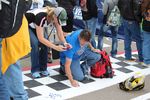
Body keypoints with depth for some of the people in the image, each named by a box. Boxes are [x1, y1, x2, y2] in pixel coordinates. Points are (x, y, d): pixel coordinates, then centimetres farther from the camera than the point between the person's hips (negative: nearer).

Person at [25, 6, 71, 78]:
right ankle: (35, 70, -10)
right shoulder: (41, 17, -41)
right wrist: (55, 47, -45)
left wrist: (65, 43, -36)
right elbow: (41, 38, -40)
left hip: (35, 26, 6)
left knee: (44, 44, -10)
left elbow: (60, 33, -17)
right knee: (35, 43, -23)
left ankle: (43, 68, 3)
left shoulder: (55, 16, -21)